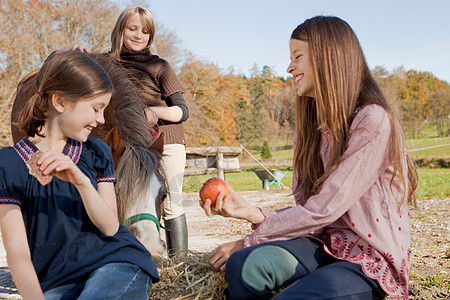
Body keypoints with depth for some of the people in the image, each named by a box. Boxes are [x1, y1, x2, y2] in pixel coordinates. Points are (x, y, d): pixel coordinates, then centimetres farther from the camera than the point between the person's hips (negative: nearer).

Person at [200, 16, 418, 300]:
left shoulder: (373, 121, -15)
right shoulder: (310, 129, 10)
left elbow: (324, 209, -19)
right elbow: (307, 210, 4)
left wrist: (249, 241, -13)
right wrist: (251, 212, -14)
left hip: (370, 259, -5)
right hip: (323, 244, 5)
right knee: (245, 265, -26)